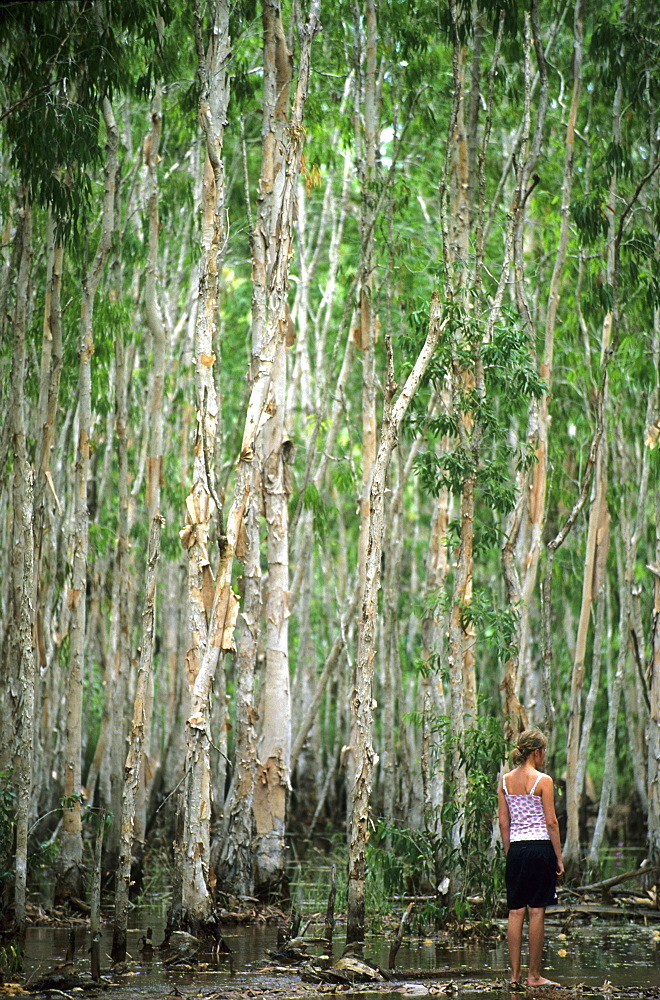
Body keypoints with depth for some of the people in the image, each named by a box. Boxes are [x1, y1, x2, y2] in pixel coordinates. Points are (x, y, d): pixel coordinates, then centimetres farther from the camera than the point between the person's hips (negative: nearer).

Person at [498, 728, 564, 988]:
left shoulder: (505, 781, 7)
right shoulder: (543, 780, -8)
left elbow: (503, 822, 9)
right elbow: (551, 822, -9)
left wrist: (509, 853, 16)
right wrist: (559, 858, -4)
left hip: (516, 849, 5)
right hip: (540, 847, -5)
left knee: (516, 911, 7)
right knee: (537, 912, -2)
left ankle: (515, 974, 7)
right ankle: (534, 975, 1)